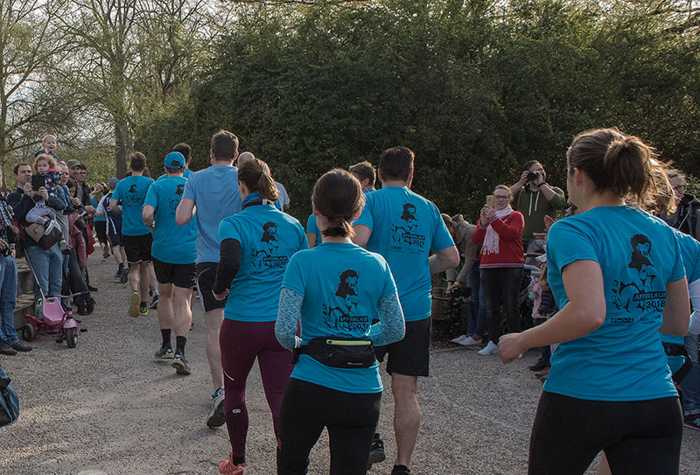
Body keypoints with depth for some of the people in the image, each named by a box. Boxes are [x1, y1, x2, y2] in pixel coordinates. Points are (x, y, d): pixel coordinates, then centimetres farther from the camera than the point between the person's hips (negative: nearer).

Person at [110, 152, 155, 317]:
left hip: (128, 231, 1)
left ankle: (135, 291, -23)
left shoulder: (122, 184, 1)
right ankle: (144, 304, 17)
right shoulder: (149, 183, -6)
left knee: (134, 267, 7)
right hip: (146, 230, -1)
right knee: (145, 266, 12)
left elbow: (112, 206, -4)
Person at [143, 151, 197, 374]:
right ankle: (180, 351, -14)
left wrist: (152, 226, 3)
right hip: (189, 251, 0)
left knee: (165, 295, 18)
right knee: (183, 301, -1)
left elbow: (147, 214, -17)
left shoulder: (158, 186, -3)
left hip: (162, 249, 0)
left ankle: (166, 345, 25)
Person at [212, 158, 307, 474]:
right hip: (283, 325, 2)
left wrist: (220, 289, -8)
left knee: (234, 390, 21)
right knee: (281, 398, 2)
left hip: (241, 323, -2)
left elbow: (230, 263, -27)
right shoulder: (292, 225, 3)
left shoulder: (233, 224, -9)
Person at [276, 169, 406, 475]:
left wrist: (299, 345, 6)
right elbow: (396, 330, 4)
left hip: (310, 388, -2)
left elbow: (284, 331, -15)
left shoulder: (303, 262, -12)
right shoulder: (377, 264, -2)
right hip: (363, 392, 2)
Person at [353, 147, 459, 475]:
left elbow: (357, 239, -20)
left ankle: (370, 439, 3)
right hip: (417, 309, 3)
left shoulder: (371, 200, -3)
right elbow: (451, 257, 12)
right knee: (406, 393, 6)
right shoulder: (428, 208, 11)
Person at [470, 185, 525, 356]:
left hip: (510, 267, -4)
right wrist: (483, 223, -11)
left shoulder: (516, 216, 5)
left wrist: (493, 218, -18)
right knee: (491, 306, 5)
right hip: (488, 266, 4)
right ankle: (492, 342, 11)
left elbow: (510, 233, -16)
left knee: (511, 306, -6)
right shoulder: (485, 215, 18)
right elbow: (475, 240, 5)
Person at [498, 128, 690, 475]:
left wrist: (522, 341, -14)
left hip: (581, 397, -4)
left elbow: (589, 314, -27)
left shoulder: (572, 231, -12)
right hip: (658, 402, 5)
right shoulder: (664, 234, 6)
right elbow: (679, 324, 14)